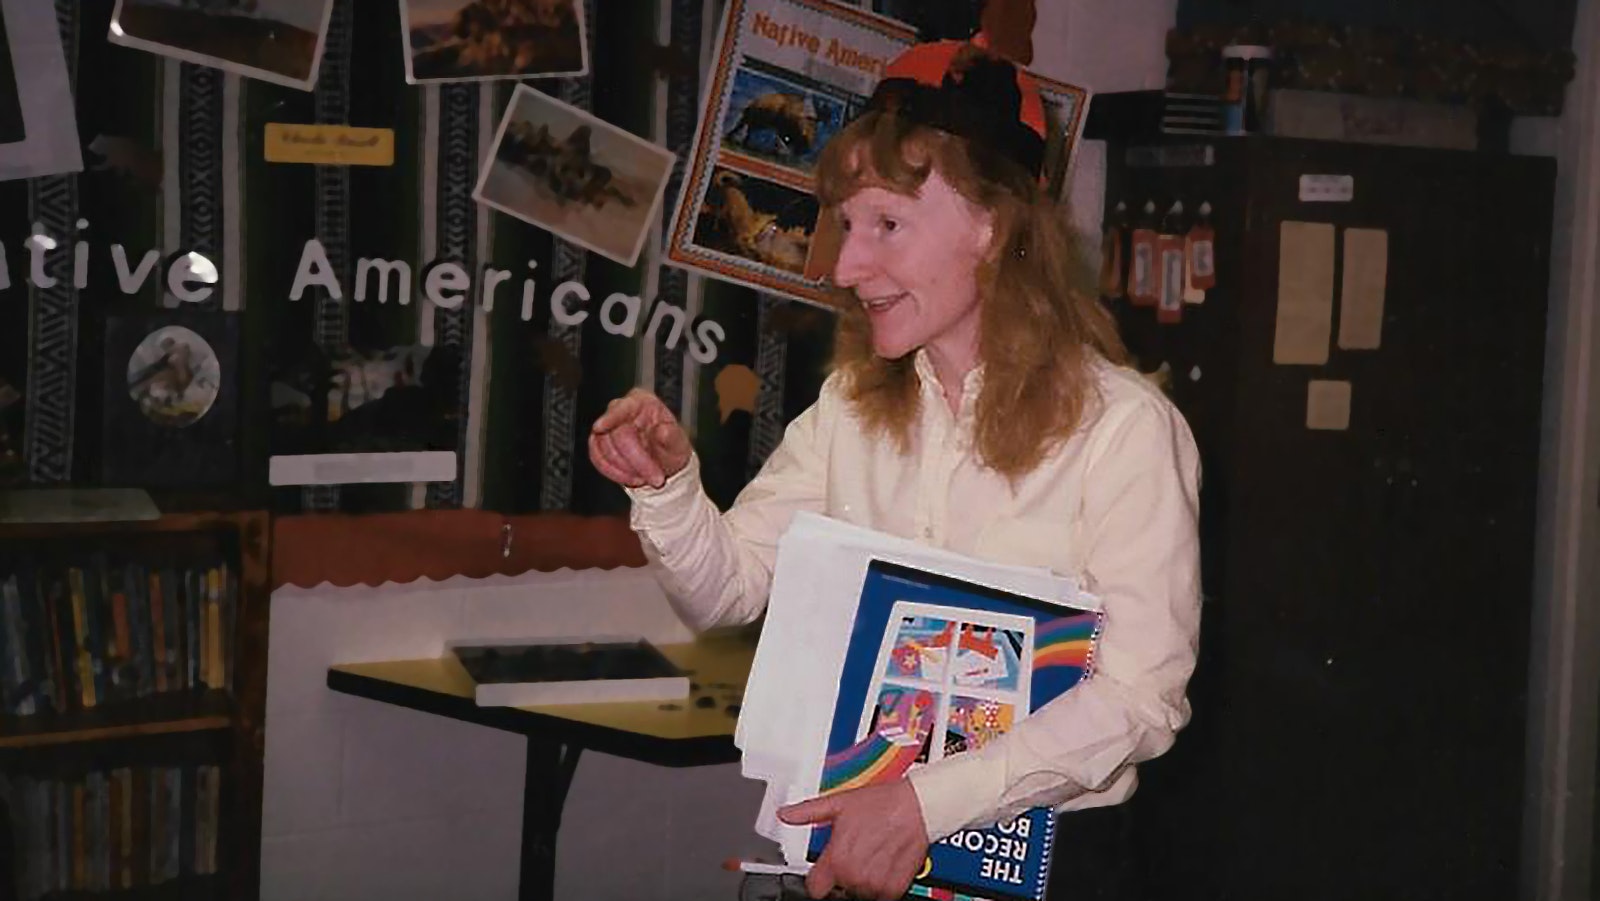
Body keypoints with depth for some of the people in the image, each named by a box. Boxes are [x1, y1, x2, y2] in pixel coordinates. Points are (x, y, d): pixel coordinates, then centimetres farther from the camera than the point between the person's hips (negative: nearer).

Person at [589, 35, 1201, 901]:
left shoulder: (1124, 427, -12)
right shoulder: (851, 406, 6)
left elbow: (1141, 695, -15)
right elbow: (727, 592, 7)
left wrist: (928, 799, -23)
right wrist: (668, 486, -13)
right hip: (856, 831, 5)